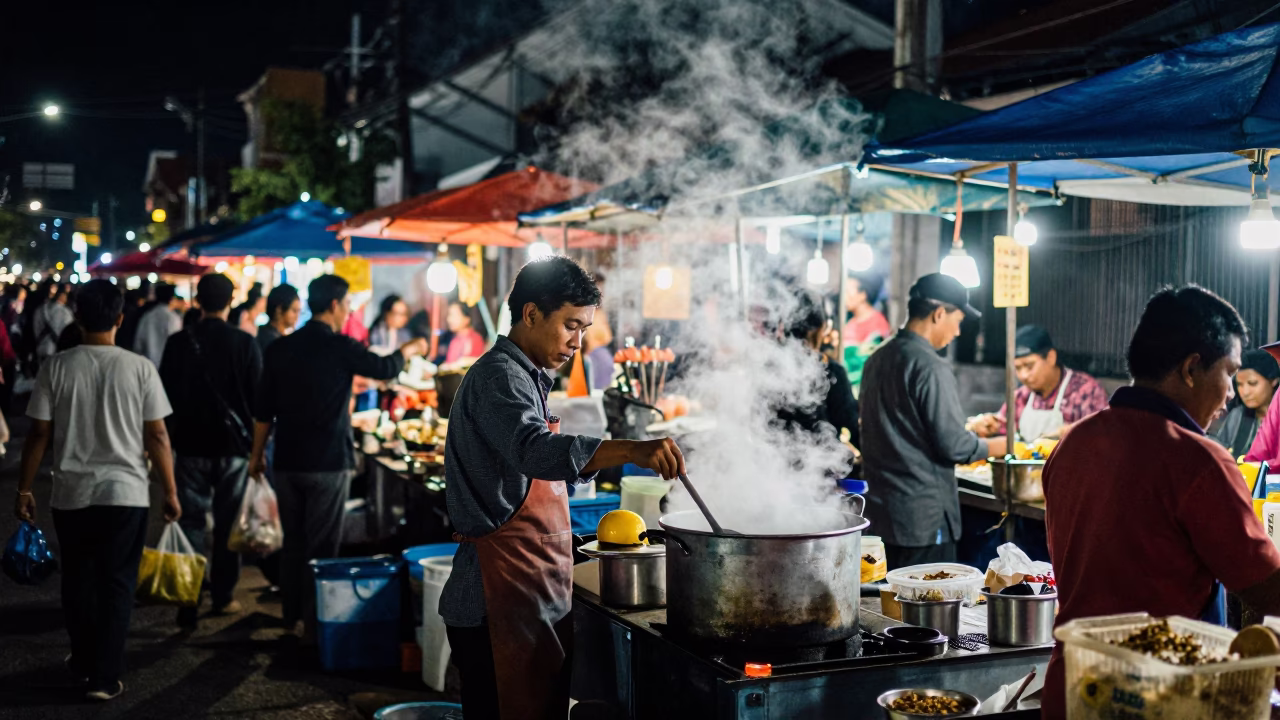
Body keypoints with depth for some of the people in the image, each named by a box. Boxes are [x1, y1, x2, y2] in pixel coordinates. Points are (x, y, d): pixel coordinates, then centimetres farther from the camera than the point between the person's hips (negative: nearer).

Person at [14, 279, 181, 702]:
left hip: (71, 493, 1)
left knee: (77, 580, 18)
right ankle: (104, 677, 6)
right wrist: (170, 492, 4)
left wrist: (24, 489, 7)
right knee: (116, 585, 6)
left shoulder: (57, 367, -5)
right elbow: (156, 436, -5)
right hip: (125, 493, -1)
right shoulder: (139, 368, -7)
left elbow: (39, 434, -3)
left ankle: (85, 661, 32)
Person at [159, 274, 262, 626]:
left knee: (191, 522, 4)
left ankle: (187, 601, -2)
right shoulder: (246, 344, -6)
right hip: (234, 445, 0)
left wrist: (165, 441, 10)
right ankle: (223, 597, 17)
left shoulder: (179, 343, -5)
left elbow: (166, 396, 0)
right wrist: (257, 444, 8)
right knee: (227, 524, 10)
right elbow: (258, 396, -3)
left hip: (191, 445, 0)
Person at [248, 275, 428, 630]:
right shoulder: (339, 348, -12)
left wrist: (257, 454, 17)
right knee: (322, 546, 3)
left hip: (287, 461, 5)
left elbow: (263, 409, 8)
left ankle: (292, 615, 22)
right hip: (328, 462, -5)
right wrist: (409, 349, 18)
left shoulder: (279, 348, 4)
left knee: (293, 542, 14)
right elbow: (384, 368, -2)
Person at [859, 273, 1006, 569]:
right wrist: (997, 445, 0)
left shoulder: (878, 359, 10)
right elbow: (953, 445, -18)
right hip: (924, 516, -9)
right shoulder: (931, 368, -18)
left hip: (883, 507, 9)